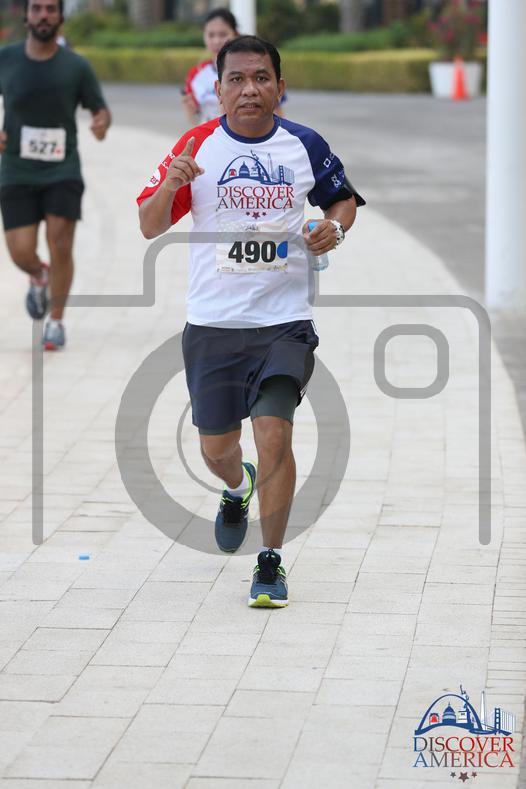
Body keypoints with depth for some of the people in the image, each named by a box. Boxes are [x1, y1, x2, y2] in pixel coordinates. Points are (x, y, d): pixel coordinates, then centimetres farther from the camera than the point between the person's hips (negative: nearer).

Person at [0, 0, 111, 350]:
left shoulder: (77, 66, -3)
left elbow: (100, 108, 6)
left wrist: (102, 122, -18)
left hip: (63, 172, -1)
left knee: (60, 244, -11)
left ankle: (56, 322, 7)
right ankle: (39, 278, 32)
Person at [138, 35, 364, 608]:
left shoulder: (305, 146, -1)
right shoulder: (197, 146, -3)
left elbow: (343, 199, 17)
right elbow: (149, 227, -2)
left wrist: (335, 227, -6)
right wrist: (169, 186, -23)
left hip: (285, 321, -1)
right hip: (211, 323, 1)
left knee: (273, 431, -17)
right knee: (215, 446, 13)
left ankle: (271, 563, -5)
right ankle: (238, 489, 50)